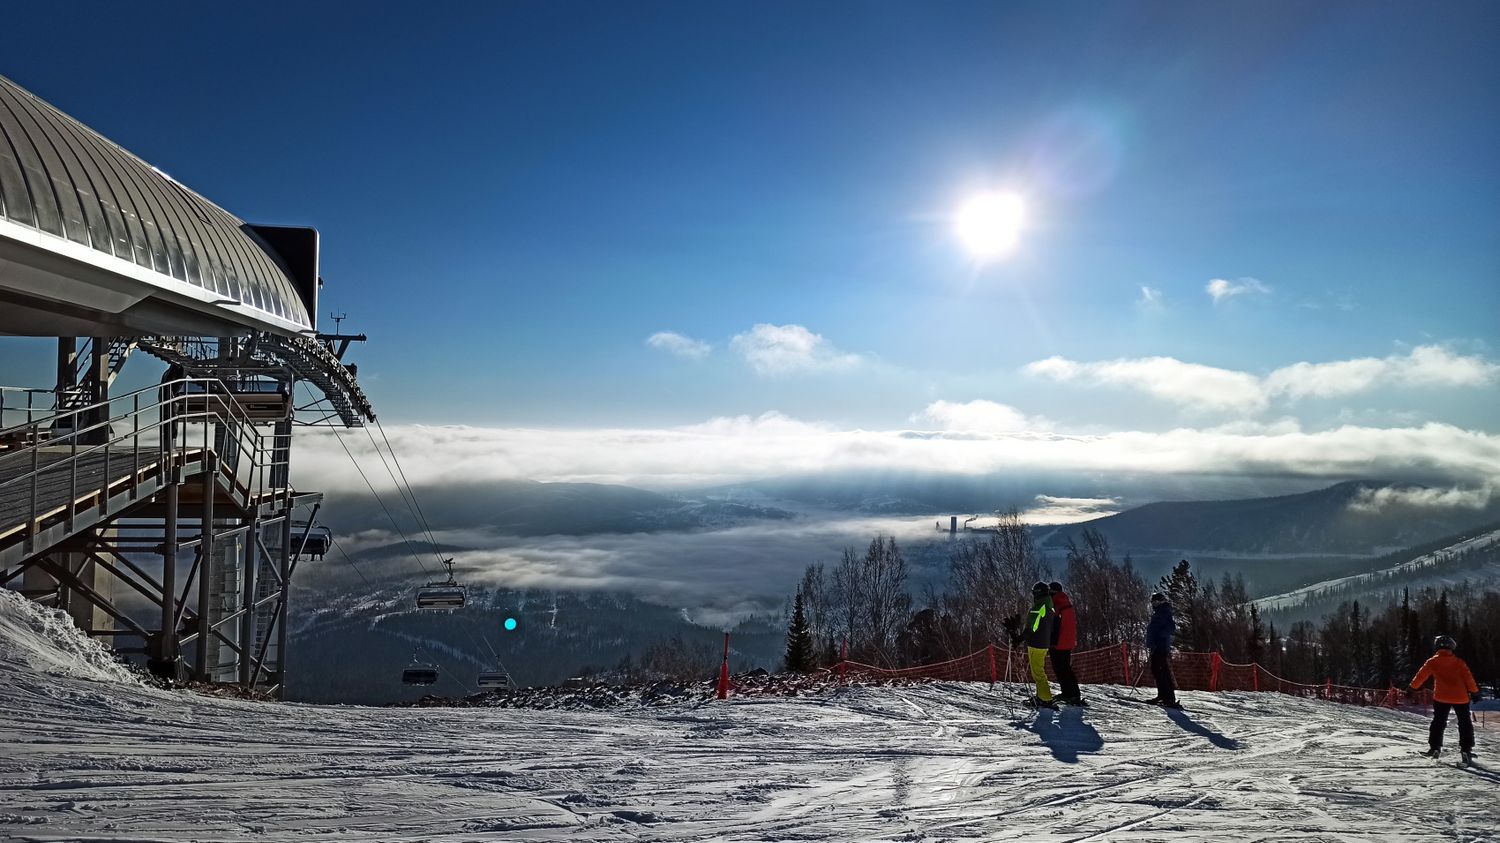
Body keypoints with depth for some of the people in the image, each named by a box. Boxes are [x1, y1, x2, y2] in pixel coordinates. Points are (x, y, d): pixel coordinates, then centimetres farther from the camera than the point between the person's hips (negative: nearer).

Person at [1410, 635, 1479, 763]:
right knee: (1465, 724, 12)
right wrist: (1474, 691, 7)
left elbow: (1421, 675, 5)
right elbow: (1468, 677, -1)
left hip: (1441, 697, 0)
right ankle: (1466, 750, 6)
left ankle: (1434, 747, 5)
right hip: (1460, 698, 1)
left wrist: (1413, 686, 16)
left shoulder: (1433, 662, 0)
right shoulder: (1459, 662, 2)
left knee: (1438, 722, 10)